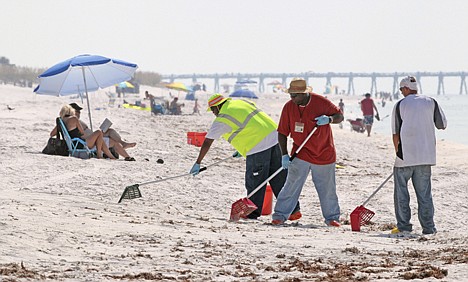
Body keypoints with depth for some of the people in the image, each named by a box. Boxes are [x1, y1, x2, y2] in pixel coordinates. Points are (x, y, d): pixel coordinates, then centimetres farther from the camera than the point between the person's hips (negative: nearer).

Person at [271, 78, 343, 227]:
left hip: (324, 153, 0)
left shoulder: (321, 102, -11)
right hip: (300, 154, 0)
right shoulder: (289, 107, -6)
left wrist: (329, 119, -22)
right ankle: (280, 215, -3)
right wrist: (284, 155, -9)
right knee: (292, 185, -9)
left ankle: (332, 217, 21)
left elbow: (340, 116, 0)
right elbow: (282, 133, -2)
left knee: (327, 188, 7)